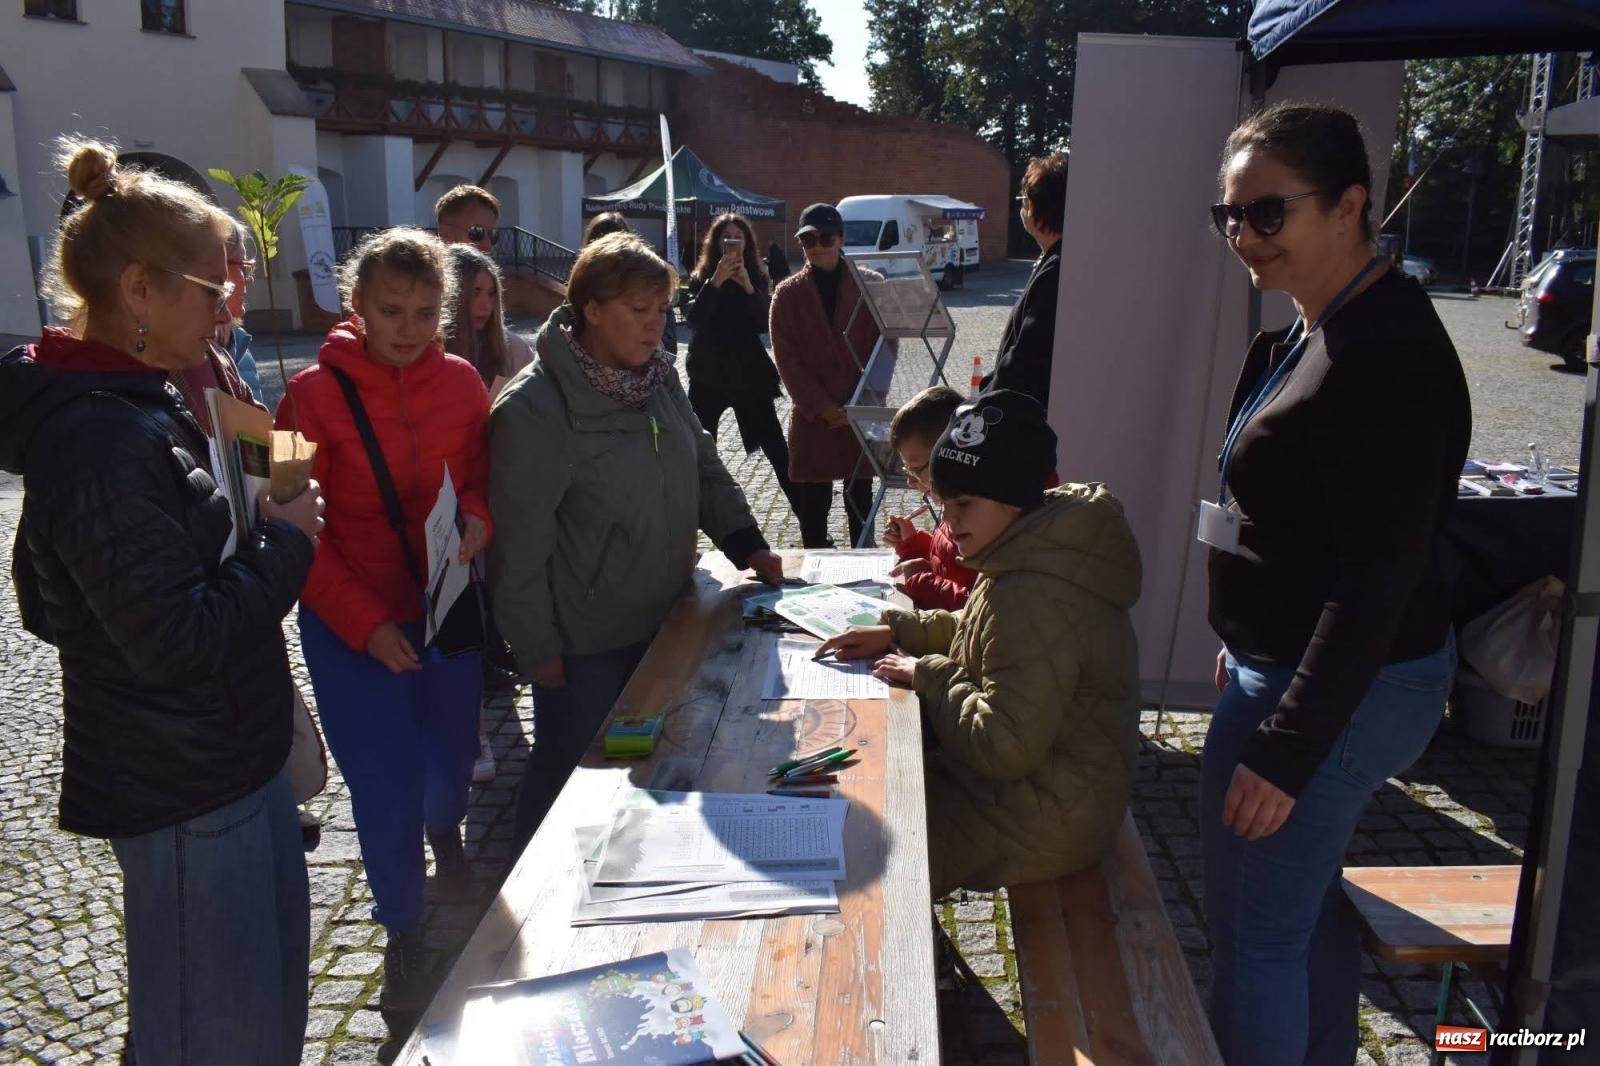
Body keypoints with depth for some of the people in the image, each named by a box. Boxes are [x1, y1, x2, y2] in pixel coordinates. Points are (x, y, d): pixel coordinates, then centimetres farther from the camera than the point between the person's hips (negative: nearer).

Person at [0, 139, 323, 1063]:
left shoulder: (129, 406, 6)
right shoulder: (98, 440, -25)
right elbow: (178, 641, -29)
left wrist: (254, 530, 4)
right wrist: (284, 542, -16)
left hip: (226, 754, 10)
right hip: (182, 785, -10)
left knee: (275, 967, 26)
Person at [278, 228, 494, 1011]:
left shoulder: (461, 382, -3)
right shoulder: (316, 393, -13)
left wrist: (478, 521, -13)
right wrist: (366, 623, -17)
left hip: (448, 607, 3)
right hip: (353, 626, -3)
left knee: (451, 759, 15)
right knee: (386, 787, 1)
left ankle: (446, 836, 53)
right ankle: (403, 933, 28)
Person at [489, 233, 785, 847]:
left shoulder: (659, 377, 2)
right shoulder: (532, 409, -20)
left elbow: (703, 467, 13)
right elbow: (520, 543, -17)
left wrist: (745, 542, 1)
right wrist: (537, 647, -13)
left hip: (663, 621, 7)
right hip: (584, 641, -6)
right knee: (568, 771, 10)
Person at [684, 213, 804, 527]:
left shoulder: (757, 277, 5)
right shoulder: (701, 278, 3)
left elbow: (763, 324, -7)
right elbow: (694, 319, -13)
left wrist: (748, 287, -20)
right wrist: (716, 281, -22)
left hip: (749, 374, 0)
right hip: (708, 375, 0)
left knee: (775, 446, 0)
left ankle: (804, 509, 3)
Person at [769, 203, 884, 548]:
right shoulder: (787, 294, 3)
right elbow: (787, 360, -1)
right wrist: (822, 407, -10)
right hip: (811, 419, 0)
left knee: (860, 505, 8)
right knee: (812, 506, 6)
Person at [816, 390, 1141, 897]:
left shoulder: (1034, 598, -31)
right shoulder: (1041, 548, 1)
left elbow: (1005, 746, -31)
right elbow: (985, 635, 17)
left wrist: (928, 675, -18)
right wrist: (899, 631, 4)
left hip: (1039, 823, -9)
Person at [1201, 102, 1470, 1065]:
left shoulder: (1385, 356, -23)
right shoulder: (1319, 331, 9)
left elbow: (1380, 578, -25)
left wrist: (1286, 748, -22)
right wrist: (1248, 648, 22)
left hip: (1339, 689, -10)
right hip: (1292, 663, 10)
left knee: (1255, 929, 3)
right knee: (1309, 899, 23)